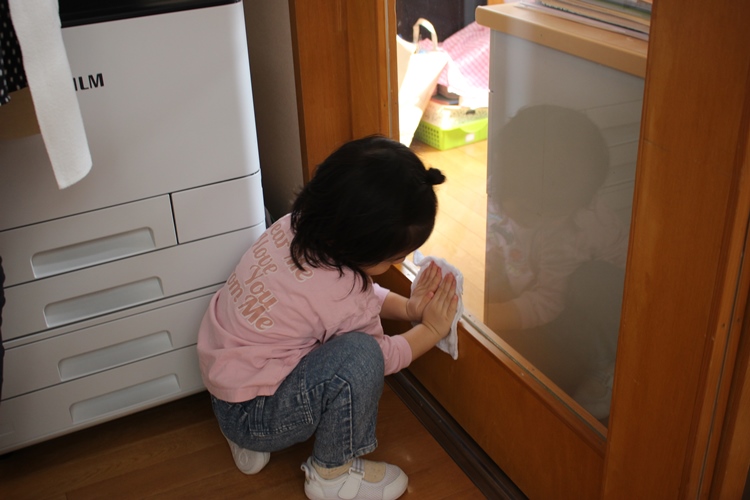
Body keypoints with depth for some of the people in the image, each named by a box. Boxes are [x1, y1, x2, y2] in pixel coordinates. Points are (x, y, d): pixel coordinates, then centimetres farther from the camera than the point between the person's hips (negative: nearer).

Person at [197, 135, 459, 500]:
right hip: (251, 418, -9)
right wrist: (431, 329, 2)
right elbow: (381, 356, -11)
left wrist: (407, 307, 0)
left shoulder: (296, 225, -9)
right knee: (358, 354, -28)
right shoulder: (338, 294, -32)